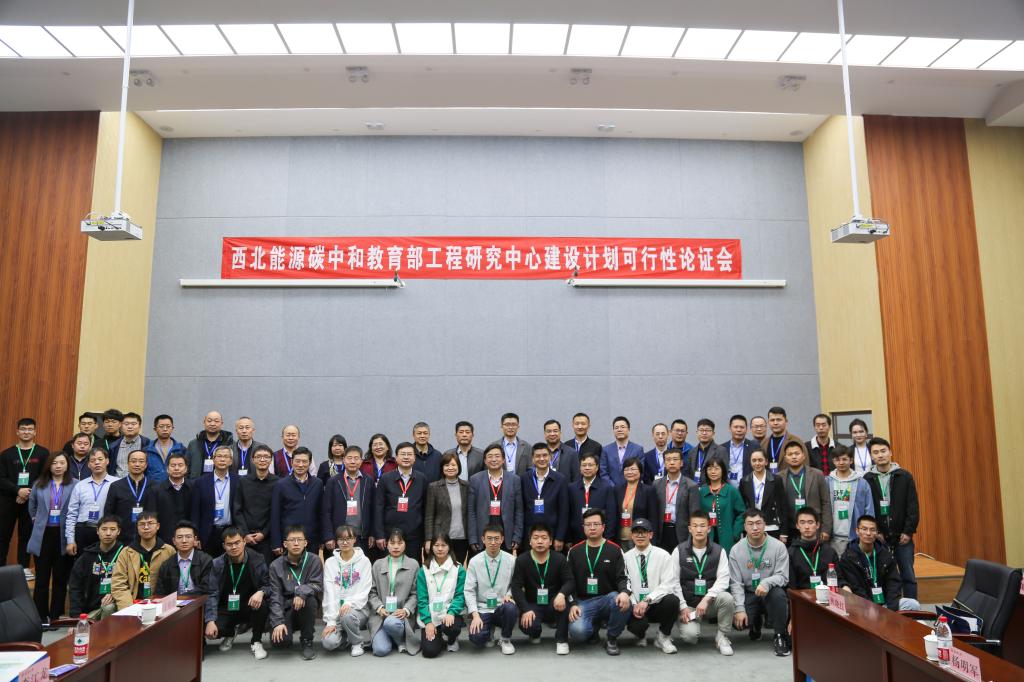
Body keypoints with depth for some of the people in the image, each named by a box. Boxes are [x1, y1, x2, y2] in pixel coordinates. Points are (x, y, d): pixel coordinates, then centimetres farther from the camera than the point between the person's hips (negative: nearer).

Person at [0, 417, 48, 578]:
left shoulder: (43, 453, 1)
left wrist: (28, 493, -14)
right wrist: (18, 490, -16)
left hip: (31, 501, -1)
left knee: (26, 534, 7)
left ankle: (24, 567, 16)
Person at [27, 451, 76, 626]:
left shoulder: (75, 485, -9)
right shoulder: (39, 484, 4)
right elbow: (32, 505, 22)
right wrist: (36, 520, 14)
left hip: (64, 536, -2)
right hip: (43, 535, 3)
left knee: (61, 578, 9)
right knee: (42, 578, 8)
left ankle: (56, 615, 20)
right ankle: (41, 616, 17)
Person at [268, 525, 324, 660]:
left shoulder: (314, 560, -3)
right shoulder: (276, 565, -2)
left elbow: (318, 586, -12)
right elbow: (275, 596, -7)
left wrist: (302, 591, -33)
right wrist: (277, 622, -20)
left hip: (305, 608, 0)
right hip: (285, 609, 0)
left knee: (309, 598, -34)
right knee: (280, 641, -26)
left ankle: (307, 641, -11)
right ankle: (289, 632, 15)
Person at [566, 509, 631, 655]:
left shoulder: (614, 550, 5)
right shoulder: (575, 551, 9)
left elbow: (622, 577, -2)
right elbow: (569, 581, 8)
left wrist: (624, 592, -24)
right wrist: (573, 604, -7)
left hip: (608, 598, 0)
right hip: (583, 601, 1)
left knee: (624, 603, -35)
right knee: (577, 632, -28)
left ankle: (612, 639, -6)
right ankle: (594, 625, 11)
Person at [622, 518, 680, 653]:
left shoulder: (662, 555, -2)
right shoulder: (626, 557, 4)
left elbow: (668, 584, -11)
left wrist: (647, 600, -22)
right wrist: (634, 604, -15)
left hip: (657, 605, 0)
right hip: (636, 606, 0)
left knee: (672, 600, -33)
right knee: (635, 625, -33)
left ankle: (663, 637, -4)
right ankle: (641, 635, 10)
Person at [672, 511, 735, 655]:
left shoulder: (719, 551, 0)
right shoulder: (679, 551, -1)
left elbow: (723, 579, -10)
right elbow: (674, 582, -1)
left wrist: (706, 599, -23)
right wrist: (683, 607, -10)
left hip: (711, 601, 1)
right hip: (688, 604, -1)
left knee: (727, 598, -31)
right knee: (690, 635, -26)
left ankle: (722, 637, -7)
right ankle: (693, 623, 12)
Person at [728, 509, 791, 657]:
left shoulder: (778, 546, -8)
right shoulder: (736, 550, -5)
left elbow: (782, 576, -10)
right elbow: (735, 583, -5)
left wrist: (767, 583, -32)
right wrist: (740, 609, -16)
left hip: (770, 592, -2)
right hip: (748, 594, 2)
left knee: (778, 594, -36)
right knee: (738, 621, -23)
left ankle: (780, 637, -13)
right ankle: (756, 622, 17)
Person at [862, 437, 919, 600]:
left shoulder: (905, 476, 0)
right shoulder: (867, 479, 0)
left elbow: (913, 507, -1)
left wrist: (908, 531, -6)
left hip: (902, 536, 0)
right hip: (879, 536, 0)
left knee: (908, 576, 6)